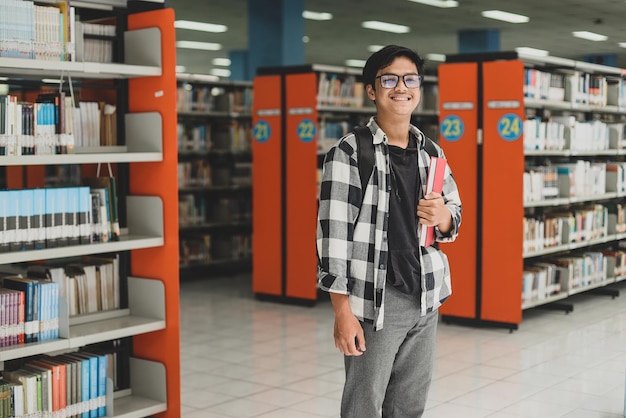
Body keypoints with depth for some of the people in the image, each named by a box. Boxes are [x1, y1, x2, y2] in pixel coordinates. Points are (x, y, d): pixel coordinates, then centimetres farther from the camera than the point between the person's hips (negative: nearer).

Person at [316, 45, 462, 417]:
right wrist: (343, 311, -17)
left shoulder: (431, 153, 9)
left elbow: (454, 222, 17)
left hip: (426, 299, 6)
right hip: (374, 301, -5)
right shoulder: (349, 152, -9)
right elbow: (333, 234, -12)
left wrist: (443, 217, -8)